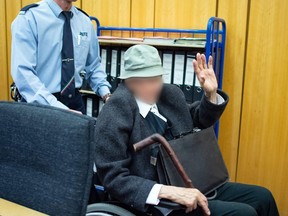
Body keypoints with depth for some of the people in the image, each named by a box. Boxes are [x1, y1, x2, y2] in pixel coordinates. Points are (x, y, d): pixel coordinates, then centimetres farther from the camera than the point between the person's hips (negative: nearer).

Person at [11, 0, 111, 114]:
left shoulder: (85, 21, 2)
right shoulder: (29, 17, -13)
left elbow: (93, 66, 11)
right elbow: (23, 71, -21)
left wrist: (106, 94, -6)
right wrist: (57, 108, -31)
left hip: (75, 101, 5)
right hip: (39, 104, -4)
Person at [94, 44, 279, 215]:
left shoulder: (168, 93, 1)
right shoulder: (115, 114, -17)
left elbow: (199, 121, 19)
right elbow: (113, 178, -21)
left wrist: (211, 93, -1)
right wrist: (168, 191, -30)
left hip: (189, 185, 7)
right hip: (157, 201, -7)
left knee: (262, 197, 6)